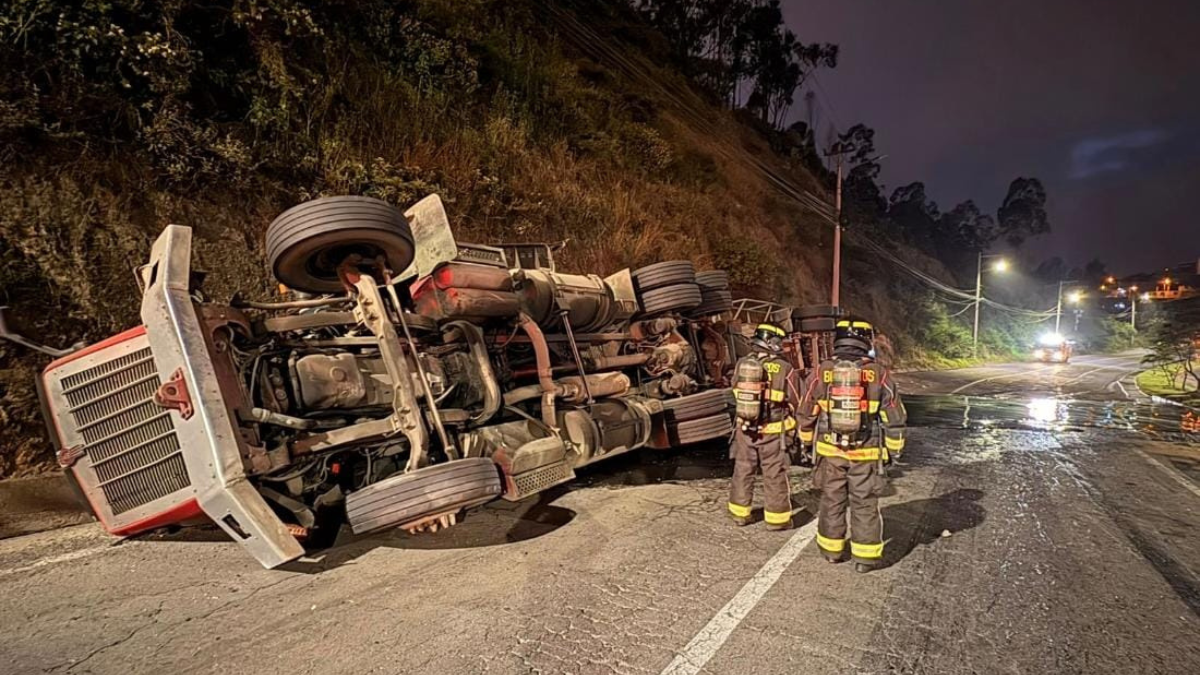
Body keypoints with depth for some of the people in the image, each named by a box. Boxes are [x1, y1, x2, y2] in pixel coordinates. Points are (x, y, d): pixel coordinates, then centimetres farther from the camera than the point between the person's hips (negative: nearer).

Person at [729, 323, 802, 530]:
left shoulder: (741, 364, -2)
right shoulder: (785, 369, -13)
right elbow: (796, 402, -6)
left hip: (745, 429, 4)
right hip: (772, 432, -3)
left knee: (743, 471, 16)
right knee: (774, 475, 9)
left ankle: (740, 513, 27)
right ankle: (777, 518, 18)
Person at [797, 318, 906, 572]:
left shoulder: (821, 372, -6)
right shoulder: (879, 374, -8)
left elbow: (806, 413, 4)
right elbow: (894, 418, -2)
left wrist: (806, 441, 18)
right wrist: (894, 449, 10)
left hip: (829, 451, 1)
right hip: (866, 454, -1)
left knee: (832, 501, 14)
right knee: (865, 505, 10)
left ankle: (832, 549, 26)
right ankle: (866, 557, 18)